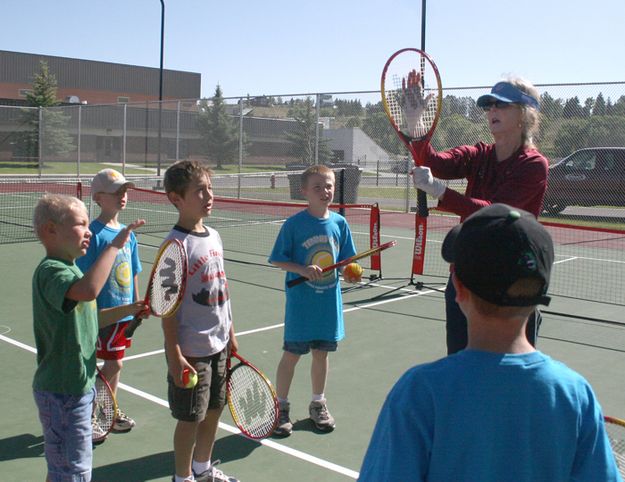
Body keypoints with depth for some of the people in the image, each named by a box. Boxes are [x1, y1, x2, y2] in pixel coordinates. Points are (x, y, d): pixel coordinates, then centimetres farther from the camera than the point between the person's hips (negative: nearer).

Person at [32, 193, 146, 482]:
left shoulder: (69, 269, 10)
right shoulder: (50, 271, -23)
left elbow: (85, 319, 19)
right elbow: (88, 290, -45)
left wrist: (127, 310, 7)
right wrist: (115, 245, -37)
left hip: (78, 385, 10)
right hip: (62, 392, -10)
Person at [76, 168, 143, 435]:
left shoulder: (128, 233, 7)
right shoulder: (94, 233, -15)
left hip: (126, 311, 7)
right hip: (104, 312, -7)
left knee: (114, 362, 16)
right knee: (114, 363, -4)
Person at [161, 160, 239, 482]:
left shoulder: (214, 236, 5)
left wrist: (230, 332, 16)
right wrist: (175, 356, -18)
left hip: (219, 344, 7)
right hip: (191, 349, -7)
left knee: (214, 409, 20)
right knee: (190, 417, 7)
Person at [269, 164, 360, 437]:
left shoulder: (339, 223, 1)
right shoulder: (294, 224, -10)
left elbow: (345, 260, 9)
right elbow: (278, 259, -7)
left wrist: (351, 272, -11)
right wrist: (303, 269, -21)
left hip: (329, 302, 4)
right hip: (300, 302, -4)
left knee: (322, 353, 16)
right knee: (291, 355, 5)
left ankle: (318, 404, 34)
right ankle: (281, 407, 22)